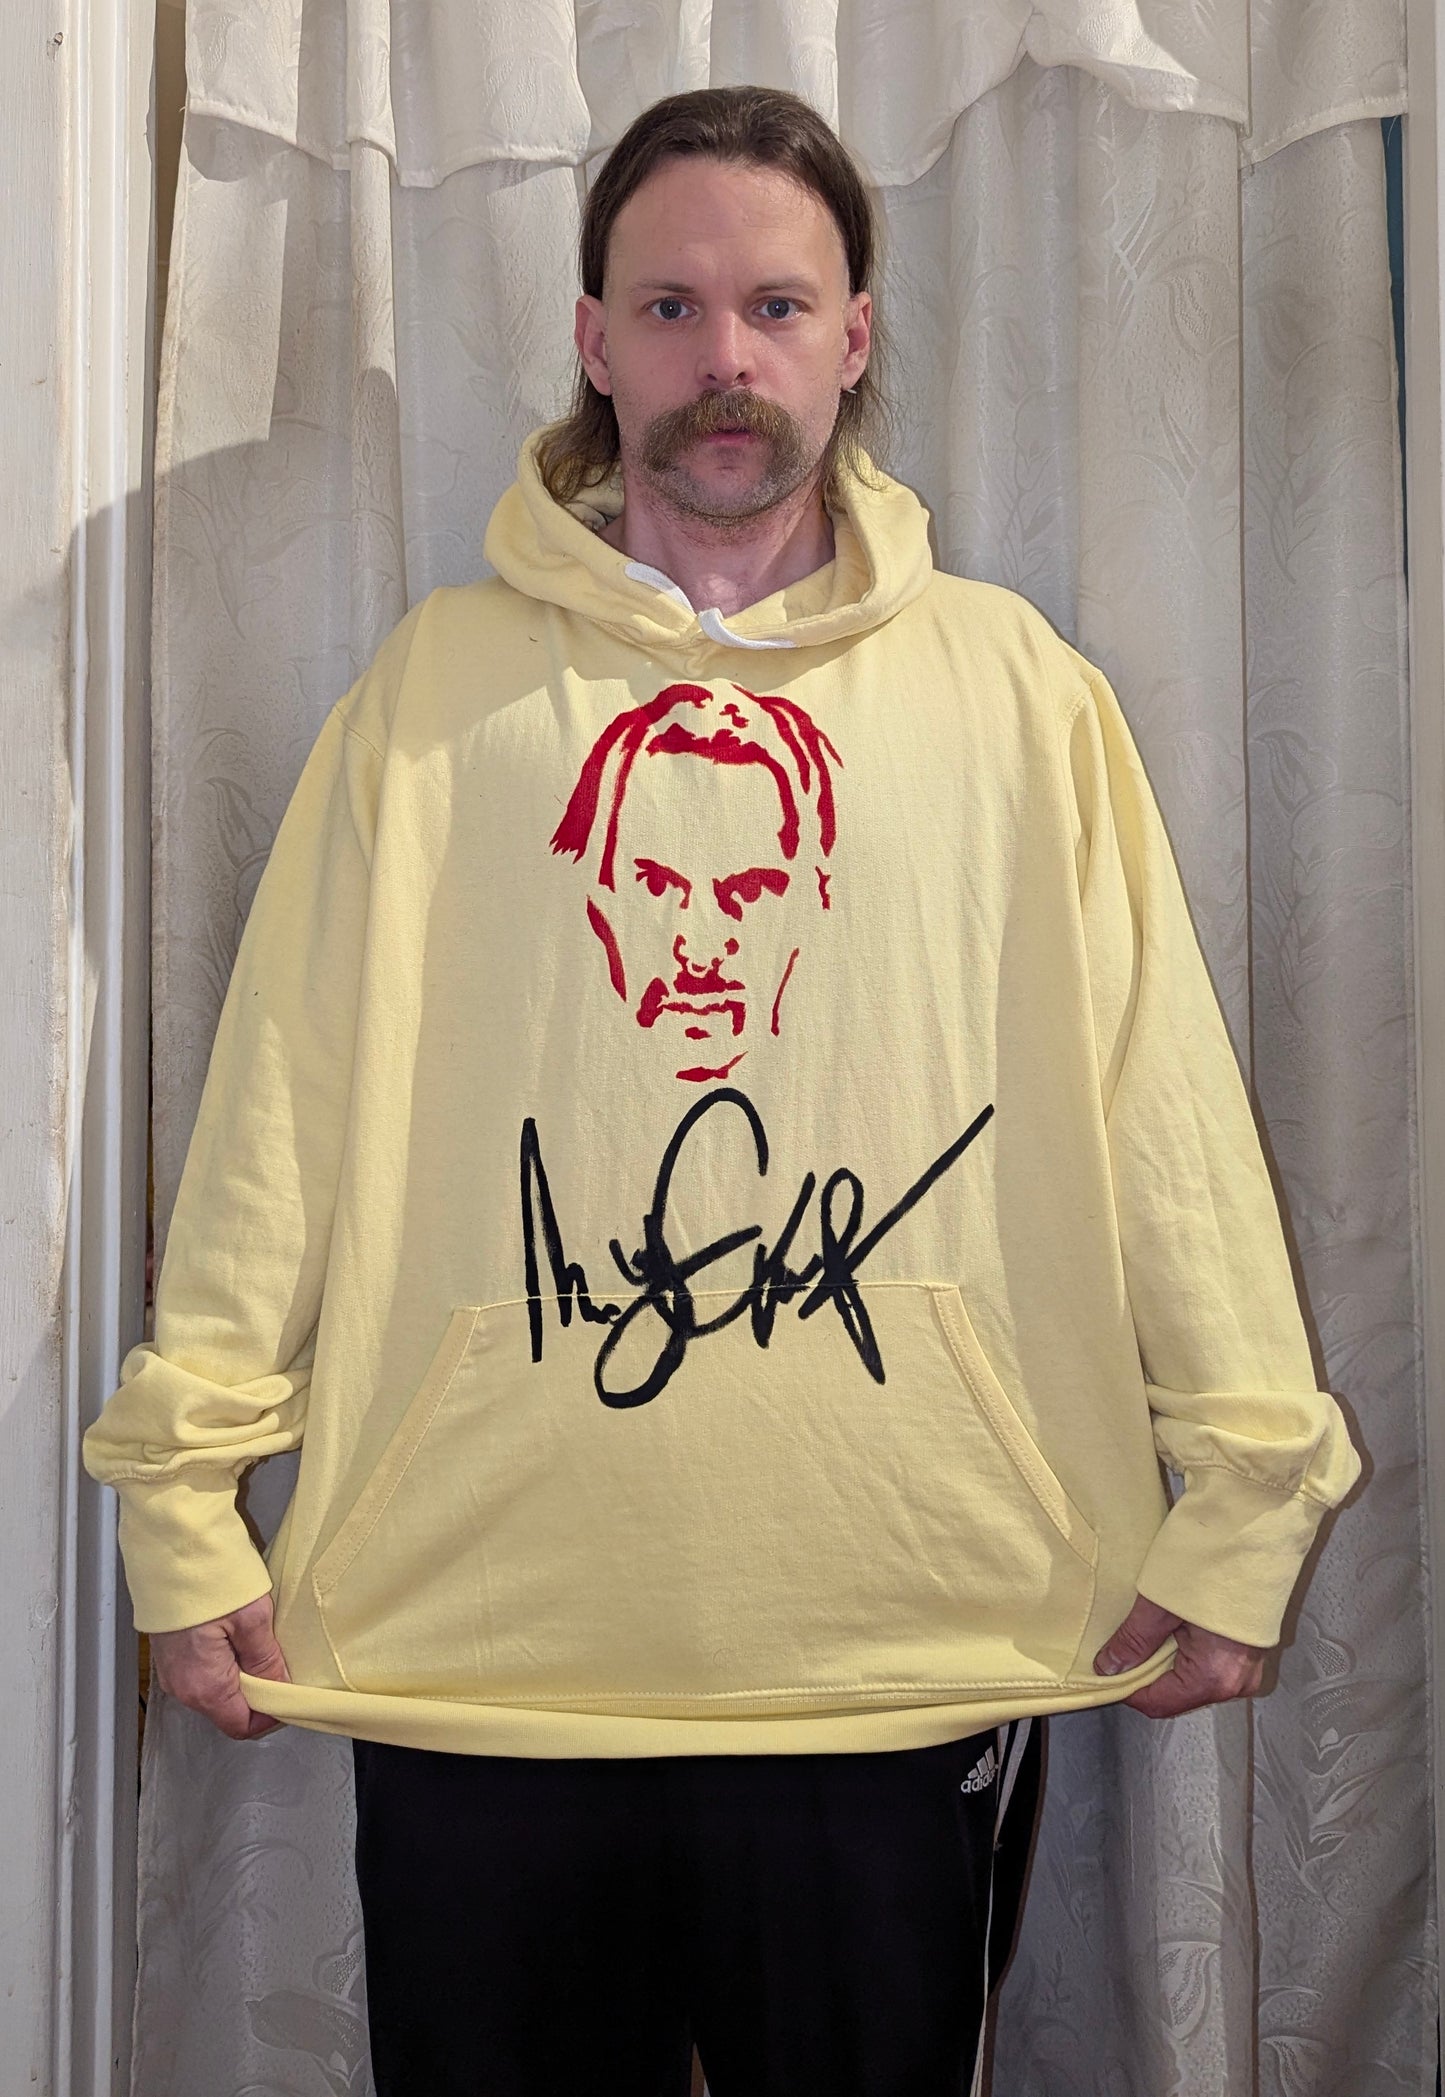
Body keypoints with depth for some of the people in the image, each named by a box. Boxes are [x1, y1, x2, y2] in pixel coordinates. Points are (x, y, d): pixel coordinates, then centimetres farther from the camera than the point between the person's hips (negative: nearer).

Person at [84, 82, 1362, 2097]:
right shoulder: (437, 687, 5)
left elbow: (1162, 1099, 2)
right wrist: (188, 1497, -1)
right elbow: (289, 1103, 2)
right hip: (474, 1645, 0)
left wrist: (1239, 1505, -2)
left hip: (906, 1650, 0)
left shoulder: (1012, 687, 5)